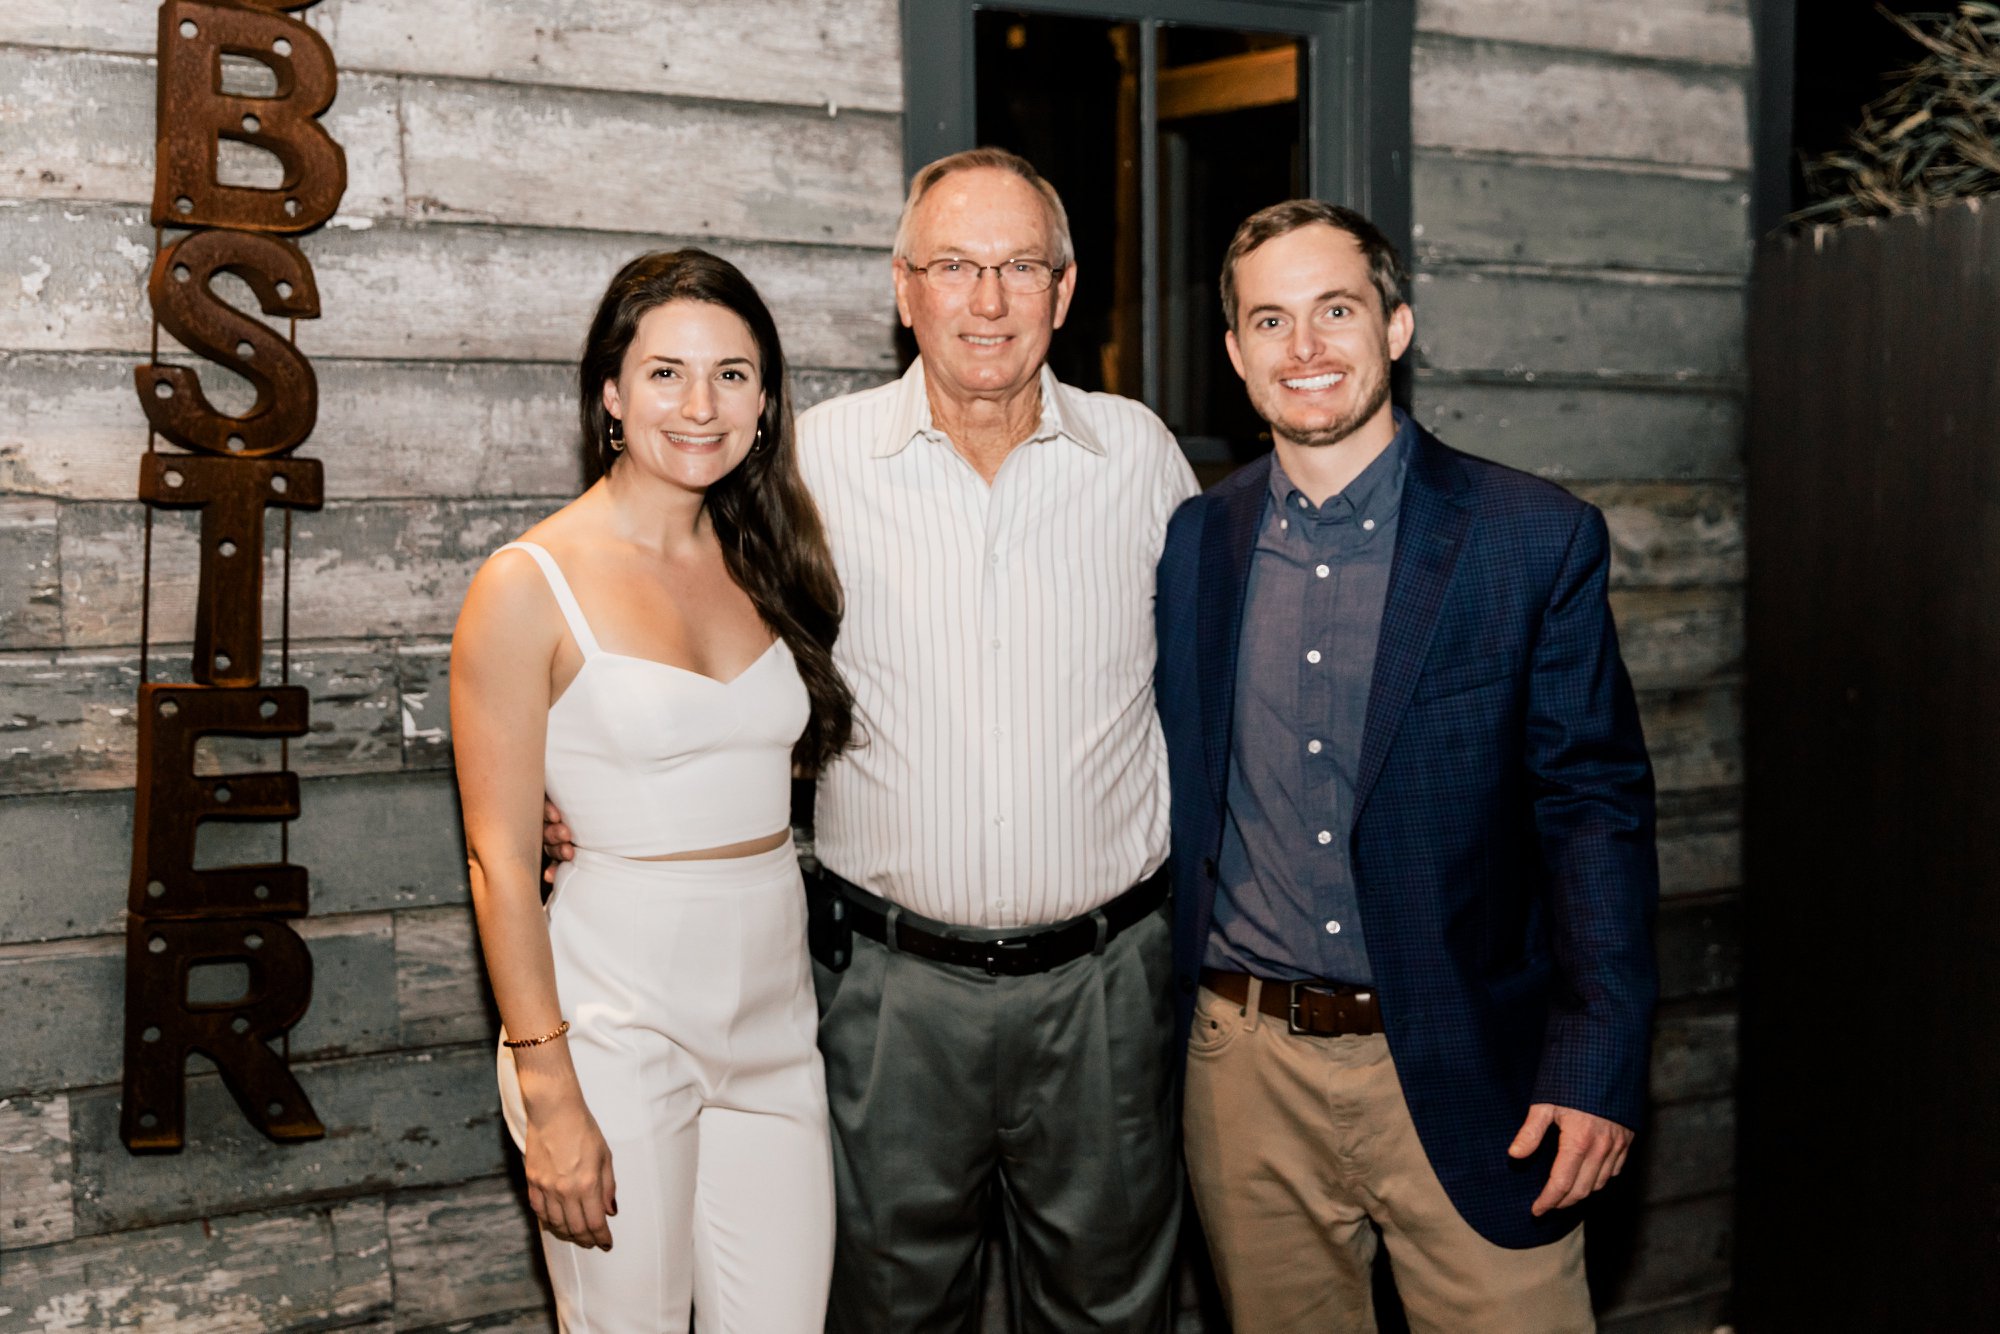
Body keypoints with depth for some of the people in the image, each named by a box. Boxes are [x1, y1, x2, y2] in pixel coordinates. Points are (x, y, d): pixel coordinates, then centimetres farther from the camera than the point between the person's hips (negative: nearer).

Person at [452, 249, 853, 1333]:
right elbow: (500, 861, -10)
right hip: (615, 1026, -5)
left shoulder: (765, 564, 8)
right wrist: (548, 1096, -13)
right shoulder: (529, 585, -9)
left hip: (776, 1015, 5)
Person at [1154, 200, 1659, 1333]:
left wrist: (1596, 1069, -12)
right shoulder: (1191, 547, 5)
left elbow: (1595, 806, -5)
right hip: (1248, 1070, 3)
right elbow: (1175, 801, 10)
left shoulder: (1537, 539, -4)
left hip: (1463, 1077, -2)